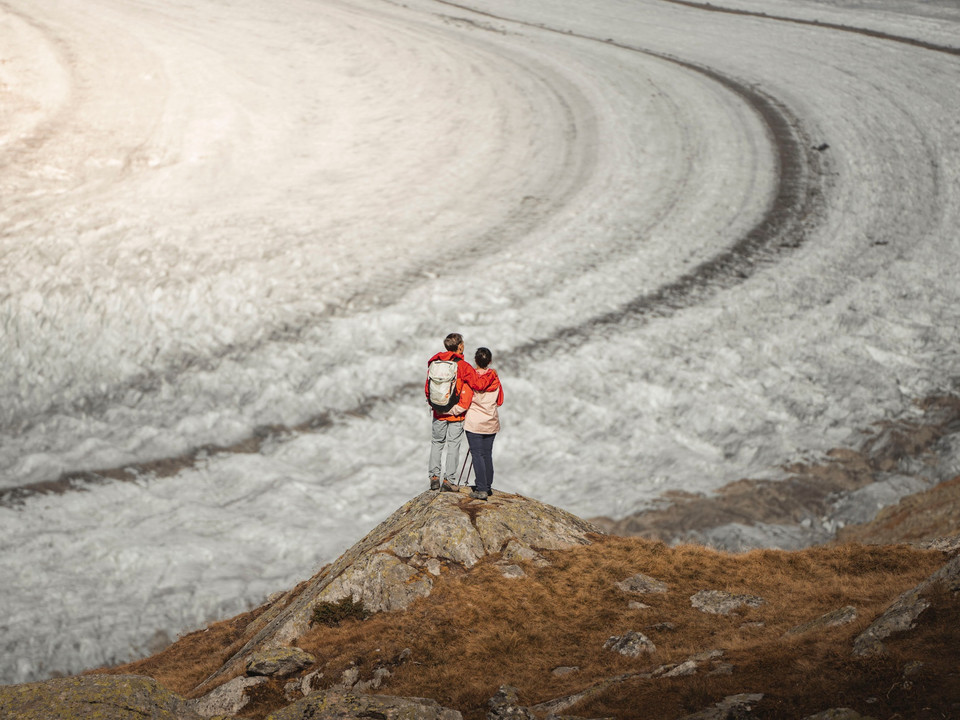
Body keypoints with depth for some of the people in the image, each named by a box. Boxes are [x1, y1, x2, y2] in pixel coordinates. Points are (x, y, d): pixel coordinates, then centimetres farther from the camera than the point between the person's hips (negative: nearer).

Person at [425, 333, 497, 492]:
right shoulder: (463, 366, -14)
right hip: (456, 413, -3)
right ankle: (448, 480, 4)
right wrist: (491, 376, -1)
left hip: (438, 412, 4)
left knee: (437, 443, 16)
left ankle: (434, 476, 12)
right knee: (453, 445, 4)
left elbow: (427, 388, 7)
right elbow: (479, 384, -19)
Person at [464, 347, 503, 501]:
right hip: (491, 422, 4)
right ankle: (488, 487, 21)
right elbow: (500, 401, 6)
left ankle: (481, 489, -9)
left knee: (477, 455, -3)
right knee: (487, 454, 14)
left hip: (474, 423, -4)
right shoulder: (495, 377, -1)